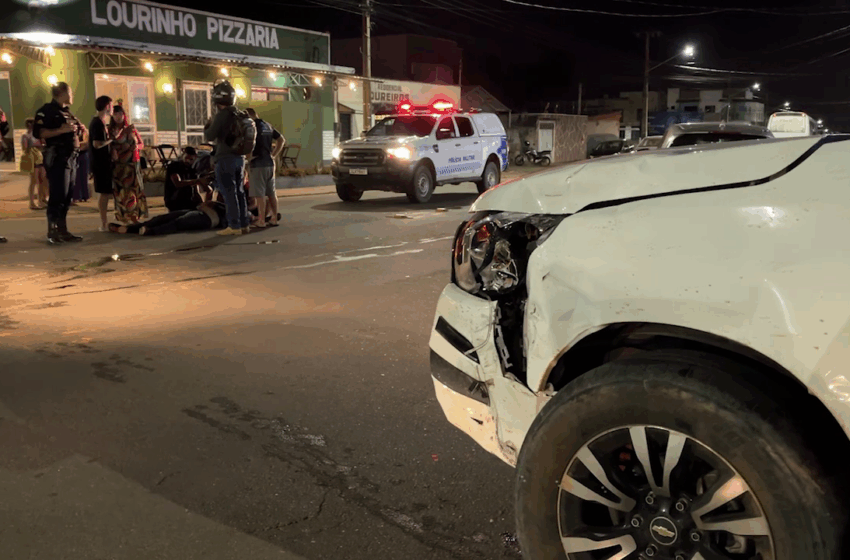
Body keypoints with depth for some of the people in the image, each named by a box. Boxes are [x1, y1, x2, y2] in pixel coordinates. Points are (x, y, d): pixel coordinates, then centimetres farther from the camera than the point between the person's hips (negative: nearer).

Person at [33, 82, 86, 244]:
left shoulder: (67, 112, 21)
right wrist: (62, 130, -21)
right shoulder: (47, 110, -6)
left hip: (70, 158, 9)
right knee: (58, 196, -11)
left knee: (66, 197, 9)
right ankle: (52, 232, -8)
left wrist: (78, 129, 12)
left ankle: (62, 230, 14)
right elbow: (38, 133, -16)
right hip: (57, 158, -9)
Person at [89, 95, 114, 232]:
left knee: (105, 193, 12)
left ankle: (104, 222, 18)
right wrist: (112, 139, -12)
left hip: (103, 162, 10)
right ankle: (104, 224, -4)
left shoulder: (98, 122, 16)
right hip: (101, 163, -10)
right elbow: (97, 144, -22)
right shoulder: (98, 123, -14)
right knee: (104, 193, -7)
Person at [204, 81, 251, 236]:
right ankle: (244, 223, 15)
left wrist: (207, 126, 5)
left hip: (225, 158, -7)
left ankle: (234, 226, -3)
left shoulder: (221, 115, -14)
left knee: (229, 193, -3)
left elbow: (209, 136, -13)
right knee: (239, 192, 13)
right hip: (240, 158, 7)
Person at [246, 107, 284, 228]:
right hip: (270, 163, 8)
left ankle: (261, 220, -4)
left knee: (259, 194, -5)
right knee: (271, 193, 12)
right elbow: (281, 139, 21)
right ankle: (274, 218, 15)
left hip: (258, 164, -8)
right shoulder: (268, 126, 14)